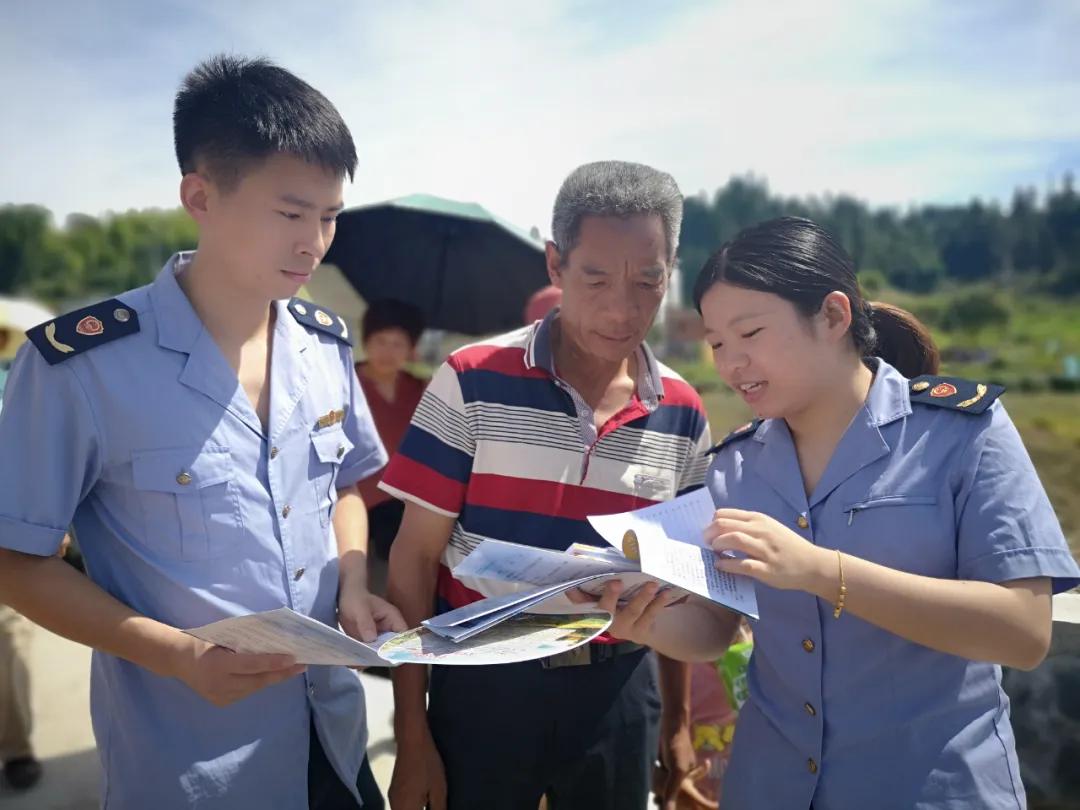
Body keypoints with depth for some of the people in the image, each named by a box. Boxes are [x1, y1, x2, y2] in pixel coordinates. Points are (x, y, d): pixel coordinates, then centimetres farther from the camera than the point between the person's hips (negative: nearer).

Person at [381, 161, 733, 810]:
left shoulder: (684, 416, 0)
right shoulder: (473, 383, -11)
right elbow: (414, 560, -7)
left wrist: (678, 720, 12)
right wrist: (412, 732, -7)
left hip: (618, 696, 3)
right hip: (483, 686, -2)